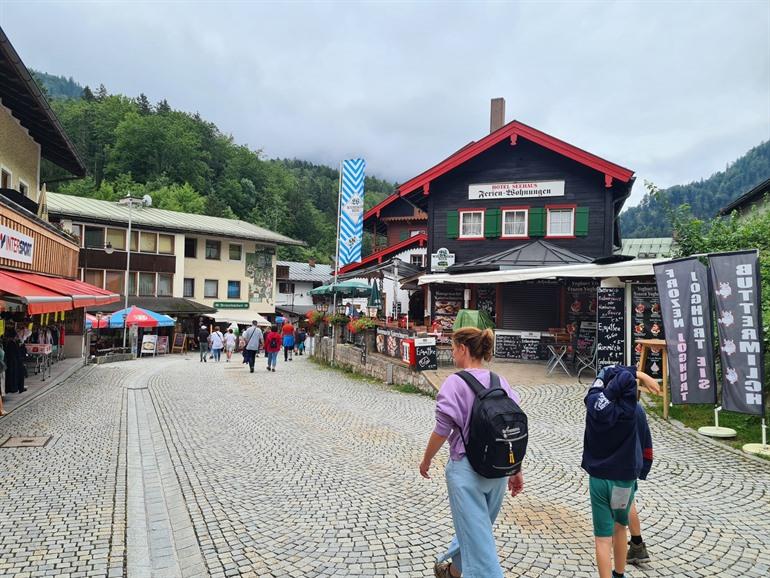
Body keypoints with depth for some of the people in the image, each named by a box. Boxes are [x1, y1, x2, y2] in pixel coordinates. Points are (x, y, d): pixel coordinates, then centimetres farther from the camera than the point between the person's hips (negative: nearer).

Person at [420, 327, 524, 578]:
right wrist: (516, 471, 12)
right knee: (472, 525, 25)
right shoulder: (501, 382, 2)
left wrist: (426, 460, 4)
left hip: (466, 468, -7)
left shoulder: (455, 383, -15)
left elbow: (442, 431, -12)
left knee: (477, 536, 5)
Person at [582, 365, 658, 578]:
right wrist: (639, 473, 5)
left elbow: (606, 373, -1)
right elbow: (646, 449, -6)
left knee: (603, 538, 4)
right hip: (625, 479, 1)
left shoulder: (593, 401, -9)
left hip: (598, 478, -1)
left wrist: (640, 374, -6)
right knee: (619, 528, 24)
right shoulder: (633, 409, -12)